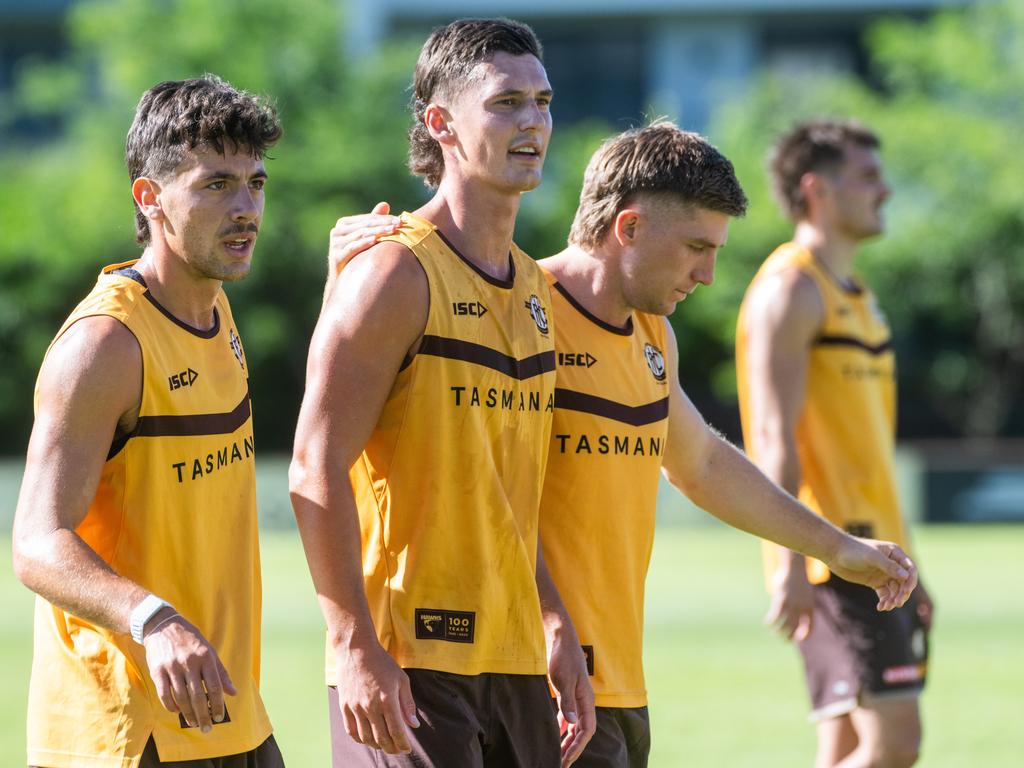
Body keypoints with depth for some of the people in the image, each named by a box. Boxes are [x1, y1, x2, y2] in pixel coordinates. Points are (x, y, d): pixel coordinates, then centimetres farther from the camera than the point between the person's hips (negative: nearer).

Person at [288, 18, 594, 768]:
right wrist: (356, 648, -20)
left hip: (514, 661, 8)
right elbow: (316, 471, -15)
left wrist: (556, 627, 17)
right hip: (405, 664, -8)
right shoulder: (396, 274, -10)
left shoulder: (533, 288, 15)